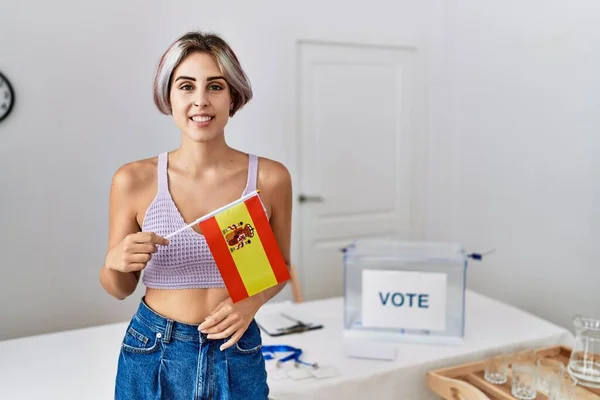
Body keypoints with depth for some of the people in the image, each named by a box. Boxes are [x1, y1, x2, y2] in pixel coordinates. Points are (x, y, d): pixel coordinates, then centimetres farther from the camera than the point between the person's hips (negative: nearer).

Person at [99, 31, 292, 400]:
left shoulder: (270, 177, -10)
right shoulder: (134, 180, -10)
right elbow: (120, 288, 2)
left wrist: (252, 302, -13)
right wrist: (115, 262, -19)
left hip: (237, 356, 0)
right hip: (153, 355, 0)